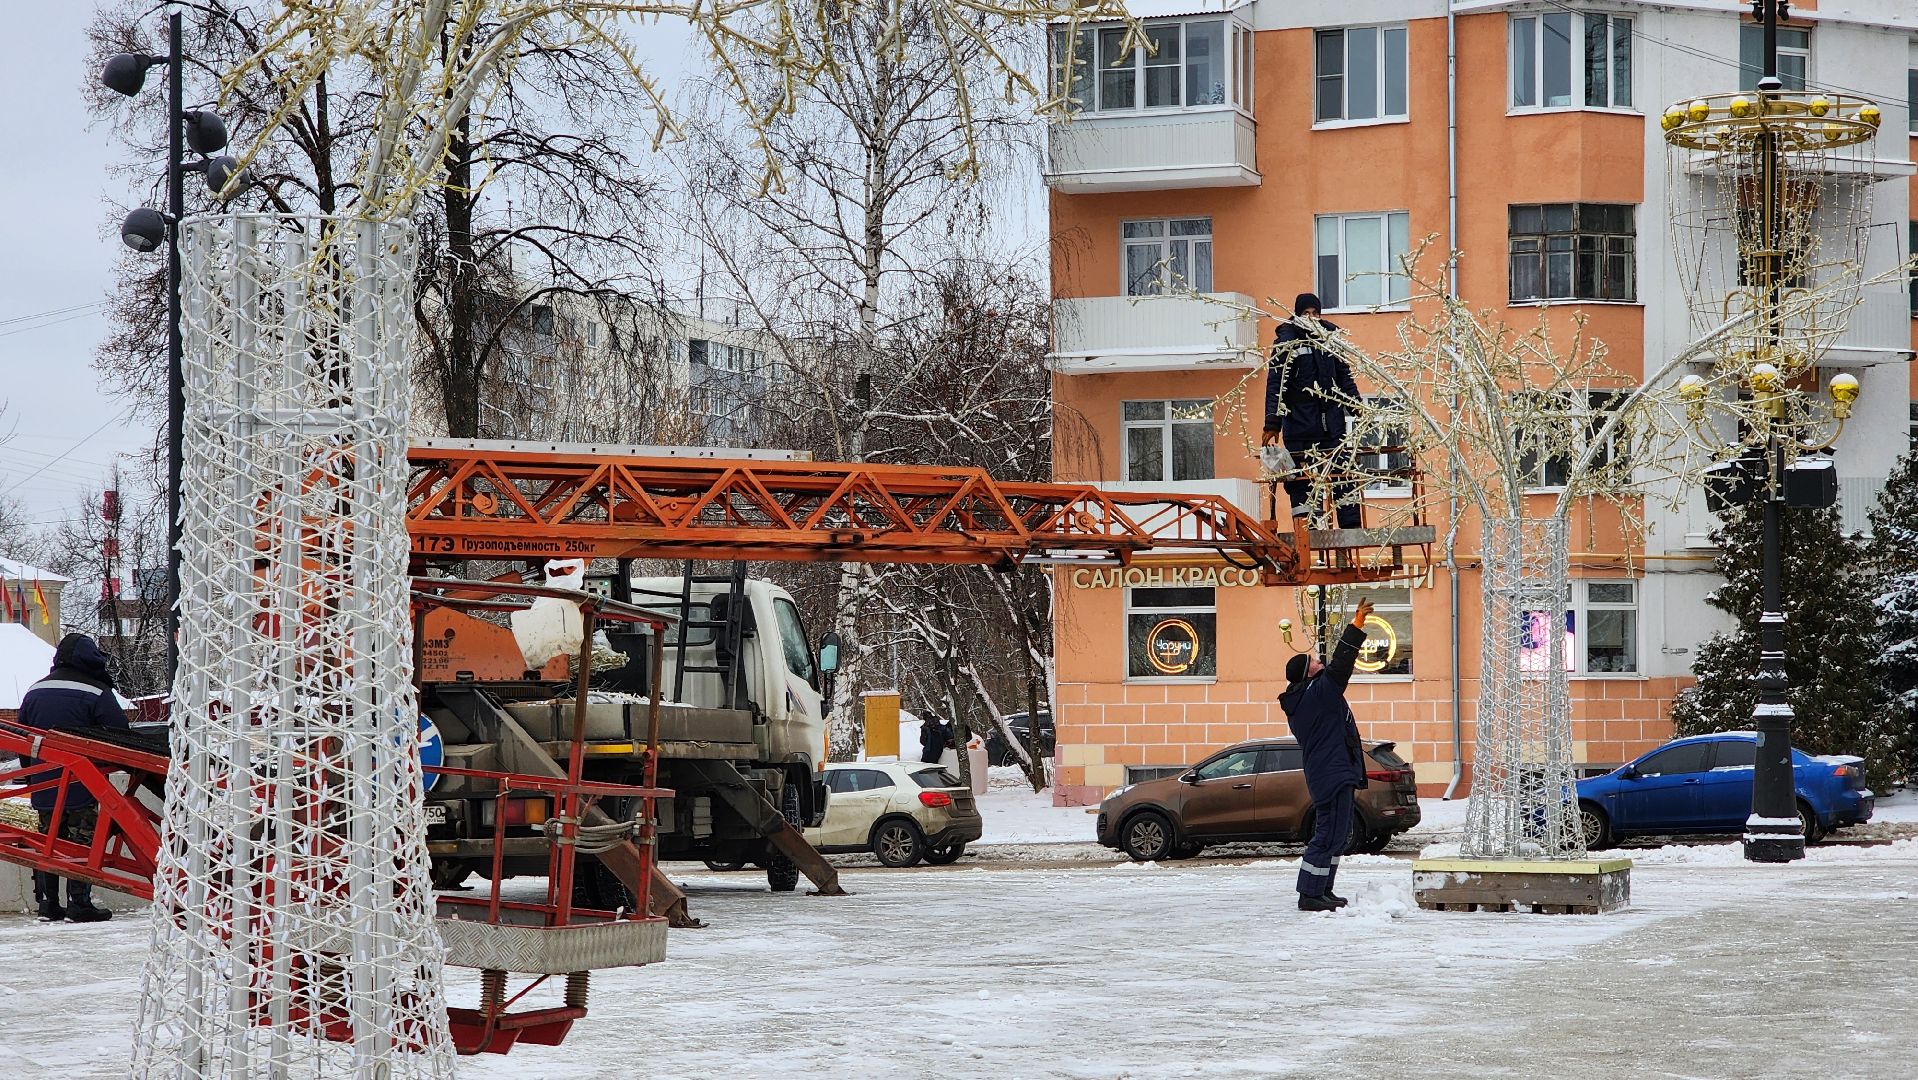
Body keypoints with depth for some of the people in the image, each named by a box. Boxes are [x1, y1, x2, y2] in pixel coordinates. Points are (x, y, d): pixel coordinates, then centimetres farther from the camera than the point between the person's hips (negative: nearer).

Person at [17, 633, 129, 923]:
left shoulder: (34, 692, 11)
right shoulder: (96, 693, -8)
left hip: (43, 787, 6)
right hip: (81, 788, -5)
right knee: (82, 843, -1)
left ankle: (47, 903, 13)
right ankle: (79, 904, -4)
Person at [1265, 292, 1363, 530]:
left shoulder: (1330, 336, 11)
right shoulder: (1286, 341, -3)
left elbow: (1345, 376, 20)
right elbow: (1275, 384, -7)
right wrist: (1273, 423, -14)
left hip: (1332, 420, 4)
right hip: (1299, 423, -4)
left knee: (1345, 474, 1)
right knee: (1302, 479, -2)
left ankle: (1352, 526, 4)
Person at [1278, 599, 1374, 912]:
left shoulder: (1296, 704, 15)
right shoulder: (1319, 692, -13)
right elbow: (1340, 664, -18)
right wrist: (1356, 626, -15)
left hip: (1322, 776, 11)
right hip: (1335, 775, -11)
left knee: (1335, 833, 18)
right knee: (1328, 836, -10)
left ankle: (1322, 891, 22)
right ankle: (1310, 894, -10)